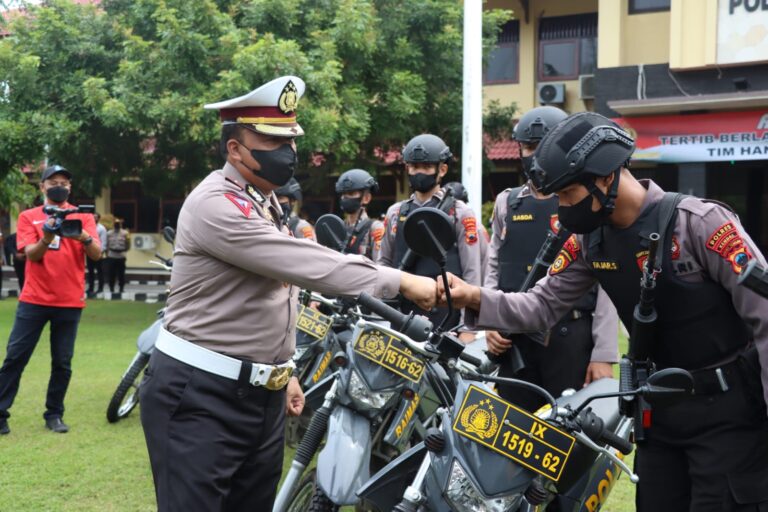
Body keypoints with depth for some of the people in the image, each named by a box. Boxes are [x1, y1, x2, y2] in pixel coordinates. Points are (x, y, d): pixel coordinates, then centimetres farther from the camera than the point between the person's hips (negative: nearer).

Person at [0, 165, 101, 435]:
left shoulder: (82, 215, 5)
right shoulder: (28, 217, 5)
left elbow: (96, 254, -7)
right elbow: (31, 255, -8)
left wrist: (84, 237, -28)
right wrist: (46, 237, -28)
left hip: (70, 302, 1)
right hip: (34, 299, 0)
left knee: (62, 362, 4)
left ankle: (54, 414, 14)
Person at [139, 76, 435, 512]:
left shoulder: (268, 205, 15)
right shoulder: (215, 204, -17)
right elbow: (307, 264, -25)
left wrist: (283, 370, 23)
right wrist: (400, 282, -24)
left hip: (263, 394, 9)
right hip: (199, 397, -9)